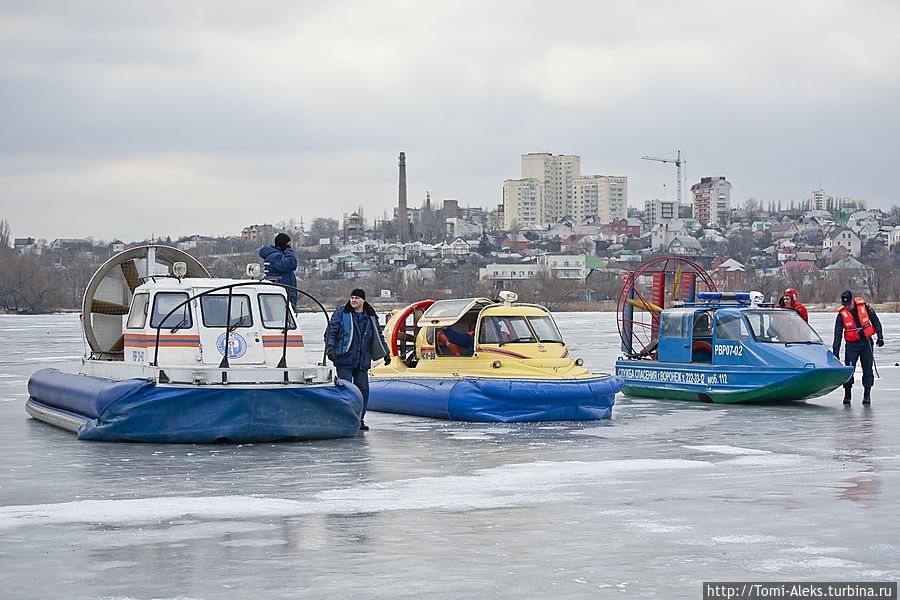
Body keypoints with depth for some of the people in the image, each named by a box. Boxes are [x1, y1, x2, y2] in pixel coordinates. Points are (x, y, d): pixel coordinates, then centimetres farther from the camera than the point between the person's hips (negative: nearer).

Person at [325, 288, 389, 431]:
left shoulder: (371, 317, 13)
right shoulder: (341, 313, 2)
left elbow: (379, 336, 22)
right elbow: (331, 331, -3)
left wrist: (386, 353, 20)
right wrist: (330, 347, -16)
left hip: (362, 361, 4)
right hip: (344, 360, -4)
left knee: (363, 388, 2)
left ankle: (359, 420, 13)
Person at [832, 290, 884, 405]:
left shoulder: (864, 307, -5)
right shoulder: (842, 314, -5)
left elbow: (876, 322, 5)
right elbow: (837, 334, -5)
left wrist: (880, 337, 0)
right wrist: (835, 351, -9)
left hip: (866, 342, 1)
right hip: (851, 344, -1)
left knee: (868, 369, 0)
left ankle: (867, 395, 6)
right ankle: (847, 395, 1)